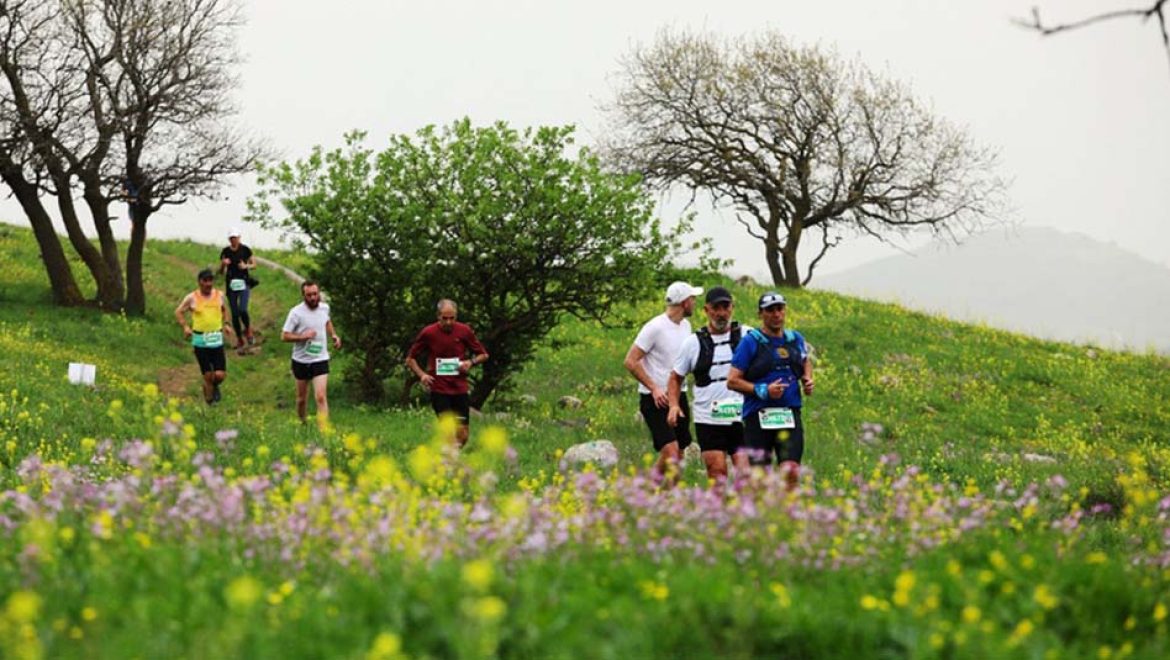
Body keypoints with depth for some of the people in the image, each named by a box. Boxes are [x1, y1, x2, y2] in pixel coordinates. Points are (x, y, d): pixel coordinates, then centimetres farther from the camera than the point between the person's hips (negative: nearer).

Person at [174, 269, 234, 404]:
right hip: (200, 341, -2)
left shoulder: (219, 295, 4)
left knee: (220, 375, -5)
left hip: (217, 340, 2)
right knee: (208, 376, 1)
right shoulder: (192, 298, -5)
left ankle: (215, 386, 30)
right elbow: (178, 312, 4)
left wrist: (226, 324, 9)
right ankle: (209, 402, 18)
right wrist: (185, 326, -10)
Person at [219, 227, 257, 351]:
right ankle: (240, 342, 17)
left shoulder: (245, 250, -2)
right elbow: (220, 271, 7)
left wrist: (246, 266, -13)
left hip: (244, 283, -2)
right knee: (235, 314, 5)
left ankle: (248, 331, 10)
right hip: (231, 284, 2)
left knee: (243, 310, -20)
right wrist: (223, 264, -14)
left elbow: (254, 264, 7)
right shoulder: (225, 252, 2)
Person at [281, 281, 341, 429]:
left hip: (320, 360, 1)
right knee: (302, 398, 14)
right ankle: (302, 425, 37)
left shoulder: (324, 307, -1)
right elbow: (284, 336, -12)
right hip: (301, 360, -1)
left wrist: (334, 335, 7)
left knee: (321, 397, -15)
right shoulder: (296, 312, -14)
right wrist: (303, 336, -25)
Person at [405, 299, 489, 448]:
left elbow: (483, 355, 12)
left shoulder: (465, 331, 1)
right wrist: (421, 374, -11)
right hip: (438, 389, -3)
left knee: (462, 435, 3)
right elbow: (410, 359, 7)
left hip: (460, 388, 3)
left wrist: (471, 362, -9)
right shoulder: (428, 333, -4)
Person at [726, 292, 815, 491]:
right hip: (758, 416, -3)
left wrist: (808, 380, 12)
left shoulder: (795, 339, 12)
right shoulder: (750, 342, -3)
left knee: (791, 472, -13)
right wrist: (763, 390, -15)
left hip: (790, 414, 3)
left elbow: (805, 363, 33)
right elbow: (732, 381, -5)